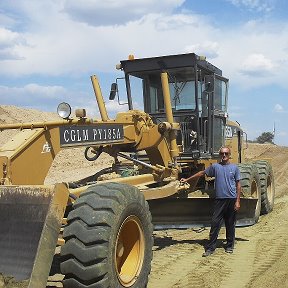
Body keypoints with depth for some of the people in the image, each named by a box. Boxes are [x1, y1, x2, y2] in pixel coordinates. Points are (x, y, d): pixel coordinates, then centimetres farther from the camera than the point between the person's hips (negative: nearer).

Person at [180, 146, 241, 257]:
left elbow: (238, 185, 4)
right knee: (215, 223, -2)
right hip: (219, 199, 0)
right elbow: (202, 173, 14)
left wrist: (237, 201, -3)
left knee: (230, 224, 8)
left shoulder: (234, 168, 4)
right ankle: (210, 248, 1)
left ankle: (230, 246, 22)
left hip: (231, 199, 0)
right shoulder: (215, 166, 5)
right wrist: (187, 179, 13)